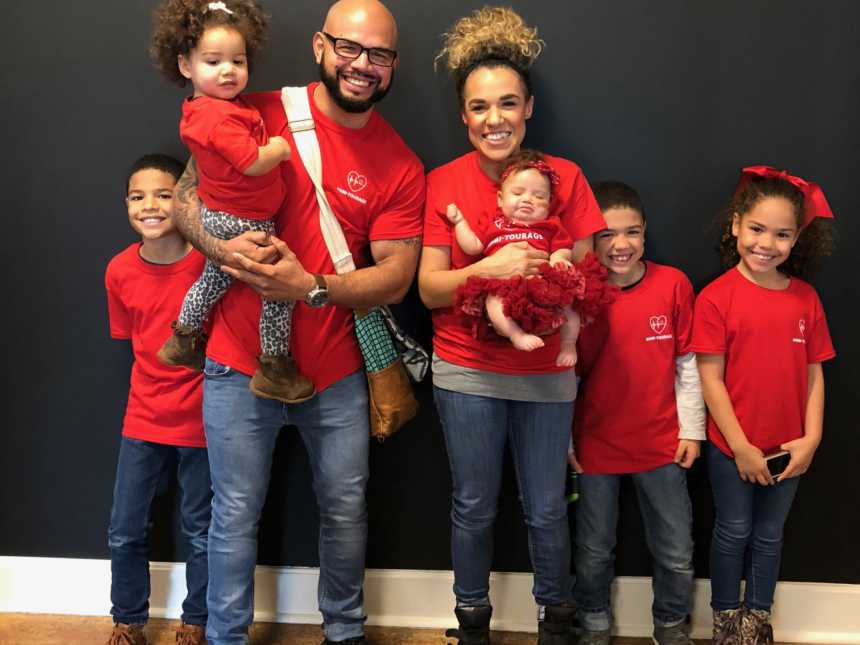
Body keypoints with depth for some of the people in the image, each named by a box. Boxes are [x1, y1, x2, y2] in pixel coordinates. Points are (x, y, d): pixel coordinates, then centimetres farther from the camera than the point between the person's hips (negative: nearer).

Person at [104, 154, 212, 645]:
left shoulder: (210, 260, -15)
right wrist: (169, 362, 1)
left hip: (202, 420, -3)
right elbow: (133, 337, 9)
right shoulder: (120, 271, -4)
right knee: (125, 532, 11)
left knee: (201, 532, 11)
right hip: (144, 419, 3)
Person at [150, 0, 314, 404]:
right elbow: (253, 163, -28)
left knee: (214, 278, 29)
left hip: (218, 216, 10)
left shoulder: (203, 109, 4)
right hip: (244, 222, -10)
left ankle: (184, 340, 48)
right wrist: (280, 147, -10)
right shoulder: (221, 117, -26)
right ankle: (275, 367, 9)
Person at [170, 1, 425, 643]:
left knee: (346, 507, 14)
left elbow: (396, 276, -5)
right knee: (237, 512, 8)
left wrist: (312, 288, -20)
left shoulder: (401, 168, -2)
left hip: (336, 371, 2)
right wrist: (220, 247, -19)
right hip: (240, 363, -1)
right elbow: (187, 195, 2)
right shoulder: (258, 115, -4)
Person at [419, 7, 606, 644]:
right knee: (474, 507, 12)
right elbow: (430, 288, -5)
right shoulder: (444, 183, -4)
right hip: (468, 370, 0)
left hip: (546, 372, 1)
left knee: (547, 509, 10)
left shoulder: (564, 177, -3)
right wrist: (491, 268, -21)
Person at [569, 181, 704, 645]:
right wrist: (564, 440, 0)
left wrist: (692, 429, 1)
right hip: (595, 445, 0)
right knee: (594, 551, 15)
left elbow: (687, 364, 0)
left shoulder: (673, 284, -7)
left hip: (661, 444, 1)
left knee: (677, 554, 12)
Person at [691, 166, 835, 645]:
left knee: (769, 535, 17)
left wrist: (811, 437, -6)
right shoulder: (716, 297, -13)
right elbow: (711, 379, -12)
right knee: (734, 532, 12)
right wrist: (741, 447, -13)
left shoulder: (805, 298, -1)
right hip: (732, 447, -3)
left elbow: (814, 372, 3)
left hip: (788, 448, 3)